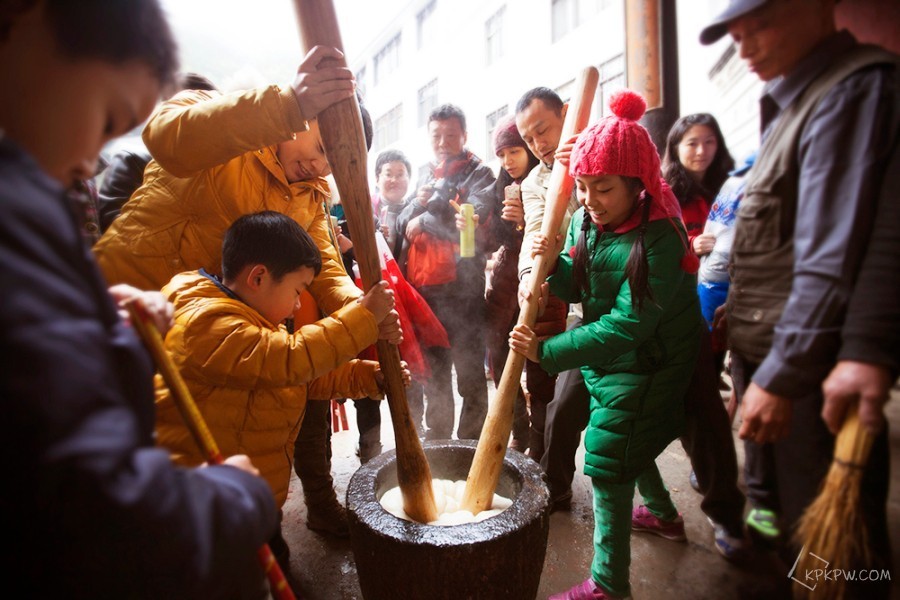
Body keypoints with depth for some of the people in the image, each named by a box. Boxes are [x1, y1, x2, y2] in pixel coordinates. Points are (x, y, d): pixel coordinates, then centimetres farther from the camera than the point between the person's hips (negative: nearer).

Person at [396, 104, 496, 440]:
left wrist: (424, 220, -6)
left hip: (462, 289, -6)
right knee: (434, 374, 18)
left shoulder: (479, 173, 0)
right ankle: (436, 440, 34)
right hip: (423, 289, 6)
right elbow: (403, 225, 12)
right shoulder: (425, 173, 18)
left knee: (470, 376, 5)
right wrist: (419, 202, -8)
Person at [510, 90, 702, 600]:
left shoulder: (659, 239, -27)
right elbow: (576, 289, 0)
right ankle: (662, 513, 51)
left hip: (648, 364, -8)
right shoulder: (586, 220, -4)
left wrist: (548, 351, -33)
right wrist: (552, 261, -22)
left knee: (607, 454, -8)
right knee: (627, 438, 23)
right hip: (605, 354, 8)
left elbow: (629, 324, -31)